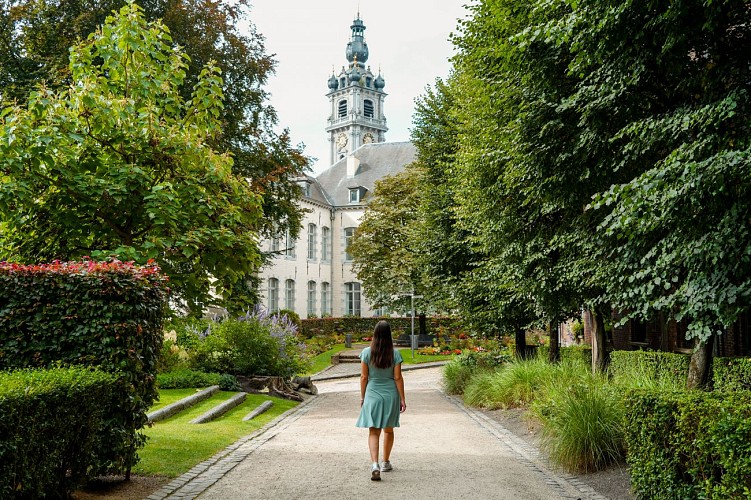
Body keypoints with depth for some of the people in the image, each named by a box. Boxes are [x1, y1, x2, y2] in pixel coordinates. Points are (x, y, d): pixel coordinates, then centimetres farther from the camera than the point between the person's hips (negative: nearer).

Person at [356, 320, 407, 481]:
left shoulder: (367, 352, -7)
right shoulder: (394, 353, -7)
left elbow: (364, 377, -3)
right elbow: (398, 377, -5)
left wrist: (362, 397, 8)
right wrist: (402, 399, 1)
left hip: (372, 394, -1)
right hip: (391, 395, 1)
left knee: (373, 432, -1)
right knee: (388, 430, 18)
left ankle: (375, 464, -20)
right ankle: (386, 463, 31)